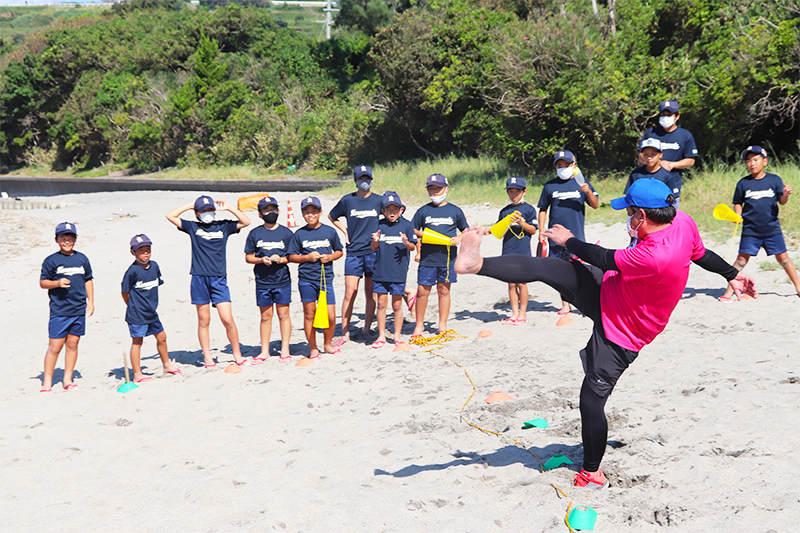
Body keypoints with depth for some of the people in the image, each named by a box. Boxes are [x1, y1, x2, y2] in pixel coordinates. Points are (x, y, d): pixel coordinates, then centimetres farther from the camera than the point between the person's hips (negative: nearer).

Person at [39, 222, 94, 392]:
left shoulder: (82, 259, 9)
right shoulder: (51, 261, -2)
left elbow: (88, 280, 17)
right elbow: (42, 282, -1)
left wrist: (90, 302, 12)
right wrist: (57, 283, -19)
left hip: (79, 309, 4)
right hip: (59, 311, -4)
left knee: (72, 344, 8)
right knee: (55, 346, -5)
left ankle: (67, 379, 18)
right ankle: (47, 382, 5)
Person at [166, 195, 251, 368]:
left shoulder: (223, 226, 11)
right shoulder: (193, 227, 9)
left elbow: (246, 222, 7)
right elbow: (170, 216, 5)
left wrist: (229, 208, 3)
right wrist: (189, 205, 7)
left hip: (219, 279, 0)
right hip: (199, 279, 0)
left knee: (228, 320, -6)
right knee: (203, 321, 5)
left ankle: (238, 356, 6)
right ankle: (207, 358, 13)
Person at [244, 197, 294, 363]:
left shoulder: (286, 232, 3)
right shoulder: (254, 233, 5)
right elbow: (248, 257, 8)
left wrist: (281, 259, -13)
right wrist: (261, 260, -11)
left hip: (282, 280, -1)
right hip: (262, 281, 1)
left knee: (283, 314, 2)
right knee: (265, 316, 7)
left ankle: (285, 350, 9)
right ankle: (264, 351, 15)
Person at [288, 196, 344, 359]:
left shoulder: (330, 231, 6)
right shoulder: (299, 234, 3)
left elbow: (339, 251, 14)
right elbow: (292, 257, 5)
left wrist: (330, 257, -6)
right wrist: (307, 257, -11)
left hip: (326, 279, 1)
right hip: (306, 280, 0)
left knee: (330, 316, -2)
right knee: (309, 314, 5)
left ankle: (328, 344, 20)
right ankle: (313, 348, 17)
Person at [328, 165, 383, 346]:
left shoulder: (379, 200, 5)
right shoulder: (347, 200, 4)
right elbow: (331, 216, 20)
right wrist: (345, 231, 9)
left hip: (373, 251, 1)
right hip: (354, 251, -1)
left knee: (371, 294, 4)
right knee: (350, 293, -6)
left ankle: (367, 329, 15)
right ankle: (345, 333, 1)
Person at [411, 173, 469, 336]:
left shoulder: (455, 211, 7)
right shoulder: (423, 211, 6)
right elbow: (412, 231, 12)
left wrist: (459, 238, -7)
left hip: (448, 258, 0)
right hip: (427, 258, 0)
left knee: (444, 290, 7)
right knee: (423, 291, -1)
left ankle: (443, 325, 16)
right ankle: (419, 324, 12)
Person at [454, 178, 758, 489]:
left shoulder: (655, 256, -38)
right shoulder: (683, 222, -11)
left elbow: (604, 259, -24)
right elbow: (701, 254, 6)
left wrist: (569, 241, -8)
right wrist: (732, 274, 26)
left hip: (619, 335, -8)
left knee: (592, 399, 2)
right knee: (544, 268, -8)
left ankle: (592, 475, 21)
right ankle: (477, 264, -6)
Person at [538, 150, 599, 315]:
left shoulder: (581, 183, 6)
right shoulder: (550, 186, 10)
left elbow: (595, 205, 2)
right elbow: (543, 209, 15)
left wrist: (589, 192, -16)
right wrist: (541, 231, 8)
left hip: (576, 236, -2)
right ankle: (565, 304, 16)